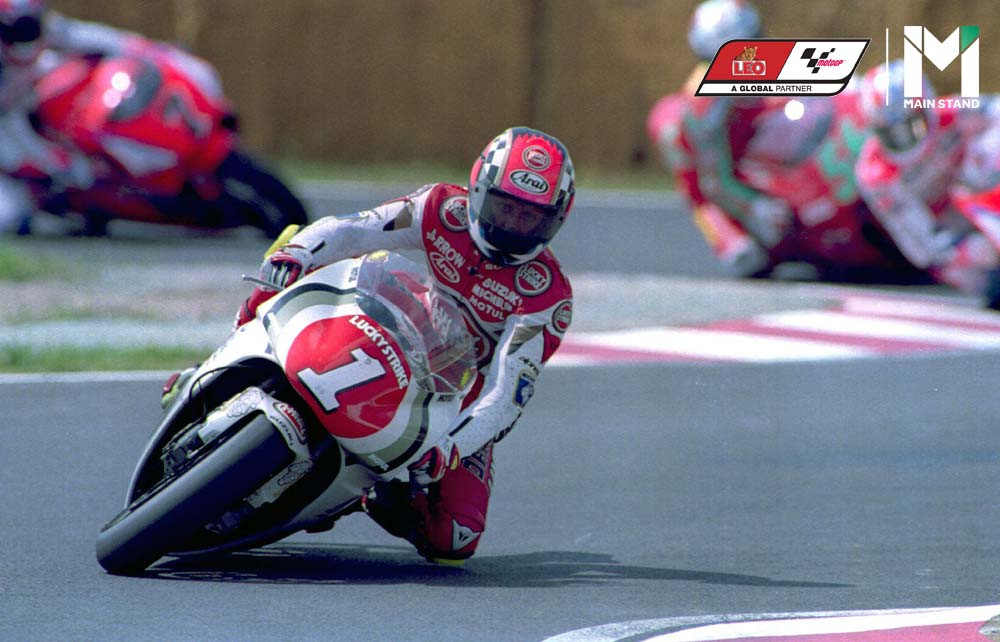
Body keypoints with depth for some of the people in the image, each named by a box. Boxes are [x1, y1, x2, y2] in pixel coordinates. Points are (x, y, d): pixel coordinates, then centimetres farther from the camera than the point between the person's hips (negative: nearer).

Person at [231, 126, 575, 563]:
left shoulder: (547, 295, -22)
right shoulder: (446, 212, -14)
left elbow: (507, 396, -28)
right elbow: (348, 231, -18)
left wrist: (449, 452, -43)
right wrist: (293, 255, -38)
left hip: (460, 407, -2)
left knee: (454, 539, -18)